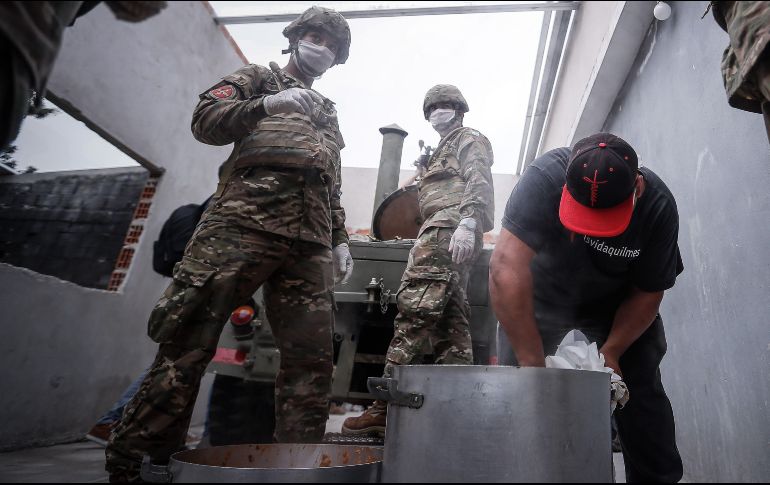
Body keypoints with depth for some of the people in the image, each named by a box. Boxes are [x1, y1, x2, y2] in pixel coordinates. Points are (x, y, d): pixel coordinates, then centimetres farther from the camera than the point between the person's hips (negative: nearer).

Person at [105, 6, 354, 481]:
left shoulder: (328, 114, 35)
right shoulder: (258, 78, 23)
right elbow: (205, 120, 7)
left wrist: (341, 240, 18)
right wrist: (268, 104, -1)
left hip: (310, 238, 5)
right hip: (245, 218, -4)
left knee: (311, 356, -4)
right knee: (190, 336, -10)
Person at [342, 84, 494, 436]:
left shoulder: (469, 139, 11)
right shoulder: (443, 152, 38)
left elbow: (479, 183, -8)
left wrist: (466, 223, -23)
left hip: (447, 229, -10)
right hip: (440, 233, 10)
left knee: (414, 311, -20)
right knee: (450, 321, 1)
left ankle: (386, 406, -22)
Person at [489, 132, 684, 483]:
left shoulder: (659, 207, -25)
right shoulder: (545, 177, -36)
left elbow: (647, 292, -13)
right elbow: (506, 267, -46)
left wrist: (611, 352, -23)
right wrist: (534, 364, -47)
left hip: (615, 304, 2)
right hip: (541, 297, -1)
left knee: (641, 388, -5)